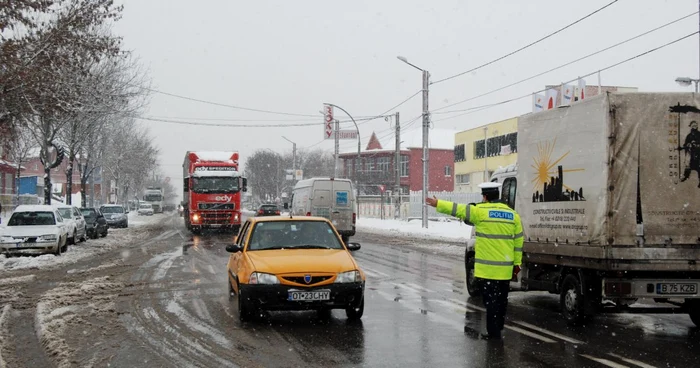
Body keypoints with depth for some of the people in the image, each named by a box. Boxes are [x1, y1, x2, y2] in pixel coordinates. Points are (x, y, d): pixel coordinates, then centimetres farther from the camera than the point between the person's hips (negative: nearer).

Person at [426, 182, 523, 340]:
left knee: (491, 300, -1)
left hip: (488, 268, -5)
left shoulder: (480, 211, -10)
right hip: (506, 268, 5)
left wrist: (438, 204, 9)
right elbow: (518, 241, 8)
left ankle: (493, 333, 0)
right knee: (502, 299, 17)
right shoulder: (512, 214, 6)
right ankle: (498, 327, 29)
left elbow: (457, 209, -4)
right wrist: (517, 264, 14)